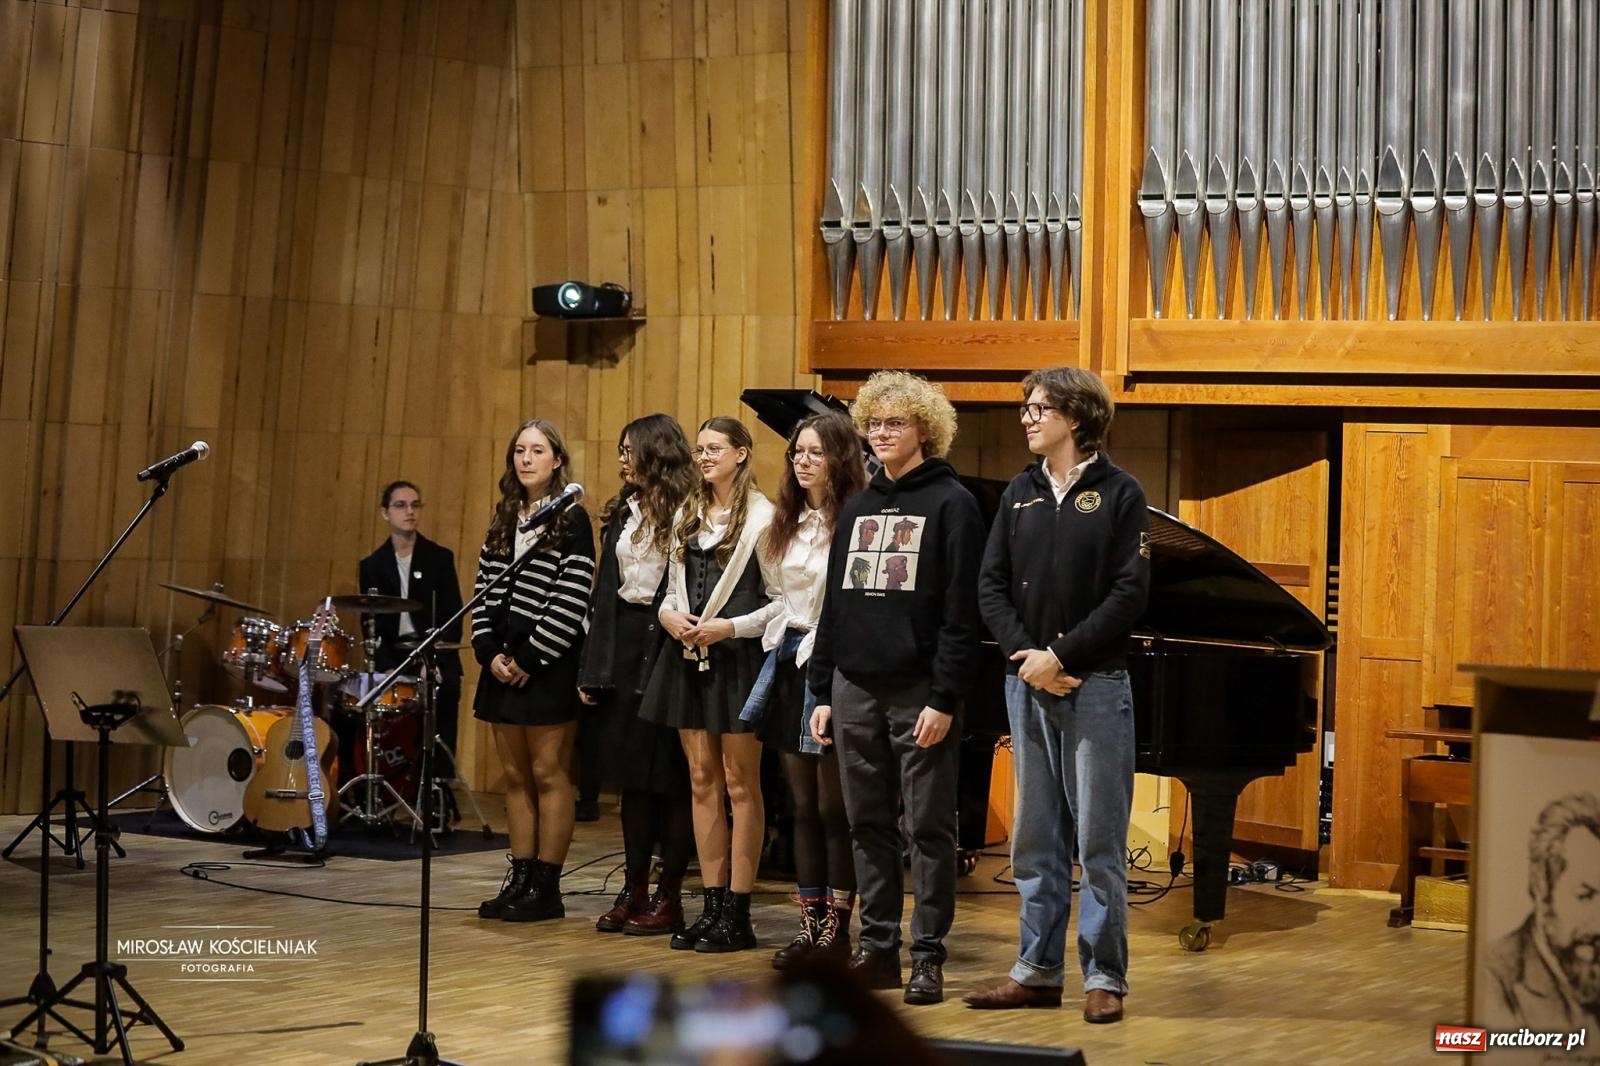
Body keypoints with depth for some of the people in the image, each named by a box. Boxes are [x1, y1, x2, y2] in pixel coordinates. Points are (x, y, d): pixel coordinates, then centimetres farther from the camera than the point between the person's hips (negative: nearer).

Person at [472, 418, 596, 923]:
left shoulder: (572, 521, -5)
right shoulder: (504, 520, 14)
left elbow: (572, 599, -12)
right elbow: (486, 590, 12)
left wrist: (529, 659, -14)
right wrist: (489, 652, -2)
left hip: (549, 666, -6)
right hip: (504, 664, 7)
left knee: (548, 773, -4)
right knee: (515, 775, 8)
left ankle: (546, 886, -1)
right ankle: (520, 878, 13)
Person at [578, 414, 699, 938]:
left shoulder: (684, 515, -8)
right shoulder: (622, 513, 14)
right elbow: (604, 594, 14)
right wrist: (593, 669, 10)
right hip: (624, 655, 7)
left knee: (670, 778, -1)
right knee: (632, 776, 10)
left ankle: (669, 897, 5)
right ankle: (634, 890, 16)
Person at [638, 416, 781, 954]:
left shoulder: (762, 517, -8)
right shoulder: (687, 516, 14)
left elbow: (784, 601, -10)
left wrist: (730, 627, -17)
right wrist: (669, 614, -1)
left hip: (738, 660, -7)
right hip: (688, 658, 7)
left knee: (740, 785, -1)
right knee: (702, 782, 8)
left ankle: (737, 914, 3)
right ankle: (712, 906, 13)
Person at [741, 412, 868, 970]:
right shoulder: (789, 523, 13)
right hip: (788, 662, 8)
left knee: (833, 808, -1)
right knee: (802, 804, 10)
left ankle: (836, 929, 7)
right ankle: (810, 924, 16)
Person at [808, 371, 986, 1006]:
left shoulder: (952, 503, -4)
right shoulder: (858, 509, 15)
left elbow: (961, 611, -10)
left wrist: (945, 698, -16)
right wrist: (823, 691, 11)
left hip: (919, 692, -6)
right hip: (856, 691, 6)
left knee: (928, 828, -1)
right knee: (869, 827, 9)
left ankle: (927, 956, 4)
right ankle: (877, 948, 16)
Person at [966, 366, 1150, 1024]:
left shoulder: (1118, 493, -4)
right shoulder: (1019, 495, 10)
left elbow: (1130, 594, -10)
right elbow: (992, 585, 6)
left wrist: (1062, 657, -15)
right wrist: (1024, 654, -10)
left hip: (1096, 683, -5)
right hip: (1027, 683, 5)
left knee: (1099, 838, 0)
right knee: (1035, 838, 9)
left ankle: (1105, 977, 7)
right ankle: (1038, 970, 16)